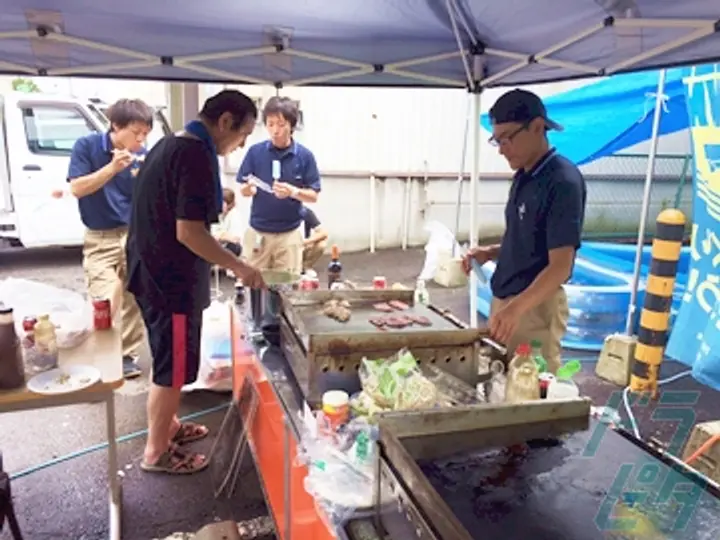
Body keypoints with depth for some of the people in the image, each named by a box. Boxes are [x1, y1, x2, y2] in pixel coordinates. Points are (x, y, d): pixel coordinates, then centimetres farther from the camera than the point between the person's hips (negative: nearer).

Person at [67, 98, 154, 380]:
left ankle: (127, 355, 19)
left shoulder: (143, 156, 0)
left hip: (135, 235, 3)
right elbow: (77, 188, -13)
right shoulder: (87, 146, -6)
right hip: (100, 239, -2)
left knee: (135, 300, 5)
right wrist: (113, 168, -23)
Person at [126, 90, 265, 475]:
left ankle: (167, 426, 40)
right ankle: (156, 452, 20)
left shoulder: (168, 145, 10)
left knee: (168, 361, 23)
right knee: (173, 367, 5)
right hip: (172, 279, -10)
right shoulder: (196, 156, -21)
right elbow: (188, 232, -26)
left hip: (153, 271, 10)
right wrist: (238, 267, -18)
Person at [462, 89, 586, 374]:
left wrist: (517, 307, -36)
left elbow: (560, 266, -23)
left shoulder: (563, 181, -17)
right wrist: (492, 252, 3)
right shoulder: (523, 177, 9)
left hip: (535, 306, -8)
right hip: (505, 301, 9)